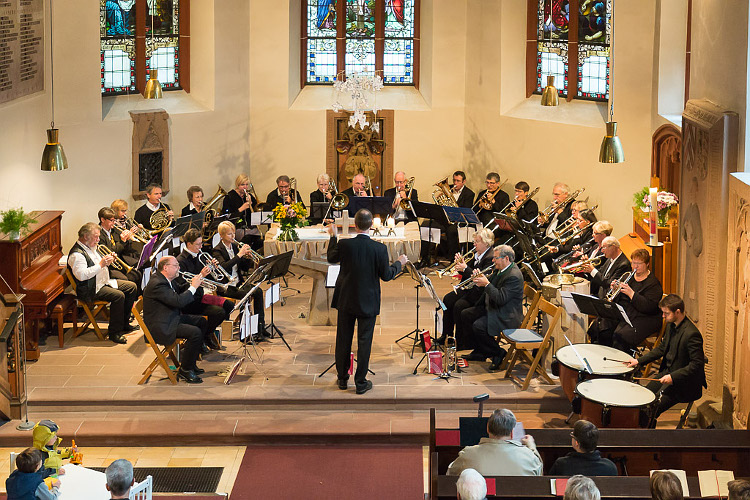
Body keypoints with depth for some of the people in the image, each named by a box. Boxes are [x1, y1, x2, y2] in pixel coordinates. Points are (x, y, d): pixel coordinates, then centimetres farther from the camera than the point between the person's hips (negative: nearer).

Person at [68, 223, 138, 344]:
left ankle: (124, 324, 14)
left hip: (103, 282, 11)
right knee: (119, 295, -29)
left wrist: (107, 261, 5)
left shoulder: (91, 248, 14)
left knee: (132, 287, 7)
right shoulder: (76, 254, -18)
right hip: (90, 290, -11)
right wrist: (100, 264, -27)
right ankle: (114, 332, -20)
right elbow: (81, 275, -29)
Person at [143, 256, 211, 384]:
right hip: (160, 327, -12)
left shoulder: (164, 279, 10)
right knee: (195, 332, -24)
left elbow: (180, 294, 17)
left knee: (201, 321, 14)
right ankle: (184, 370, -9)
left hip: (172, 318, 12)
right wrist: (193, 287, -17)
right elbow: (179, 301, -30)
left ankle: (190, 364, 18)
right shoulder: (157, 284, -23)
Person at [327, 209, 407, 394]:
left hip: (346, 301, 2)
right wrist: (399, 263, 10)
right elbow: (386, 275, -8)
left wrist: (333, 236, 20)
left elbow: (331, 258, 8)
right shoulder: (379, 248, -16)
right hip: (368, 302, -1)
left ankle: (342, 379, 25)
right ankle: (361, 382, 12)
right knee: (364, 341, 7)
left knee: (343, 339, 14)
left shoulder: (344, 245, -13)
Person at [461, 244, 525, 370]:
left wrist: (486, 283, -26)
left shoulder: (514, 276, -23)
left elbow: (500, 299, -29)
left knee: (478, 326, -26)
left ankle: (499, 353, -6)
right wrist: (480, 278, -3)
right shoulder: (499, 270, 8)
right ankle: (480, 350, 13)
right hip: (492, 308, 11)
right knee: (465, 315, 7)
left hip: (507, 316, -11)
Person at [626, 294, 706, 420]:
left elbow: (697, 364, -25)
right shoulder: (672, 325, 3)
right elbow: (662, 348, 16)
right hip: (667, 372, 9)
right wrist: (639, 361, 9)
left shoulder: (691, 334, -25)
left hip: (682, 383, -9)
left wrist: (673, 377, -29)